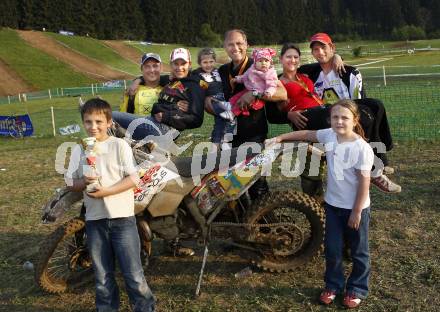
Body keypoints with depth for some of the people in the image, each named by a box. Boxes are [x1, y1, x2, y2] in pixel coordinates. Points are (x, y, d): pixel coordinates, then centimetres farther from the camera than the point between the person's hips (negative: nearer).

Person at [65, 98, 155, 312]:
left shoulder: (120, 145, -4)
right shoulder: (79, 150, 6)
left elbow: (133, 179, -9)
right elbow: (71, 183, 7)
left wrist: (106, 191, -19)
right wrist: (84, 183, -14)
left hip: (122, 217, -3)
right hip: (94, 219, 3)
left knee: (133, 273, 3)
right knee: (102, 276, 15)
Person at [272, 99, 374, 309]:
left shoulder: (362, 148, -22)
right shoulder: (328, 136, -6)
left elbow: (364, 182, -18)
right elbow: (306, 134, 12)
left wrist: (357, 211, -15)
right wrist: (281, 138, 9)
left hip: (356, 208, -5)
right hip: (332, 204, 5)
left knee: (359, 251, 13)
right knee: (332, 248, 14)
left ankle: (357, 289, 30)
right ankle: (333, 284, 33)